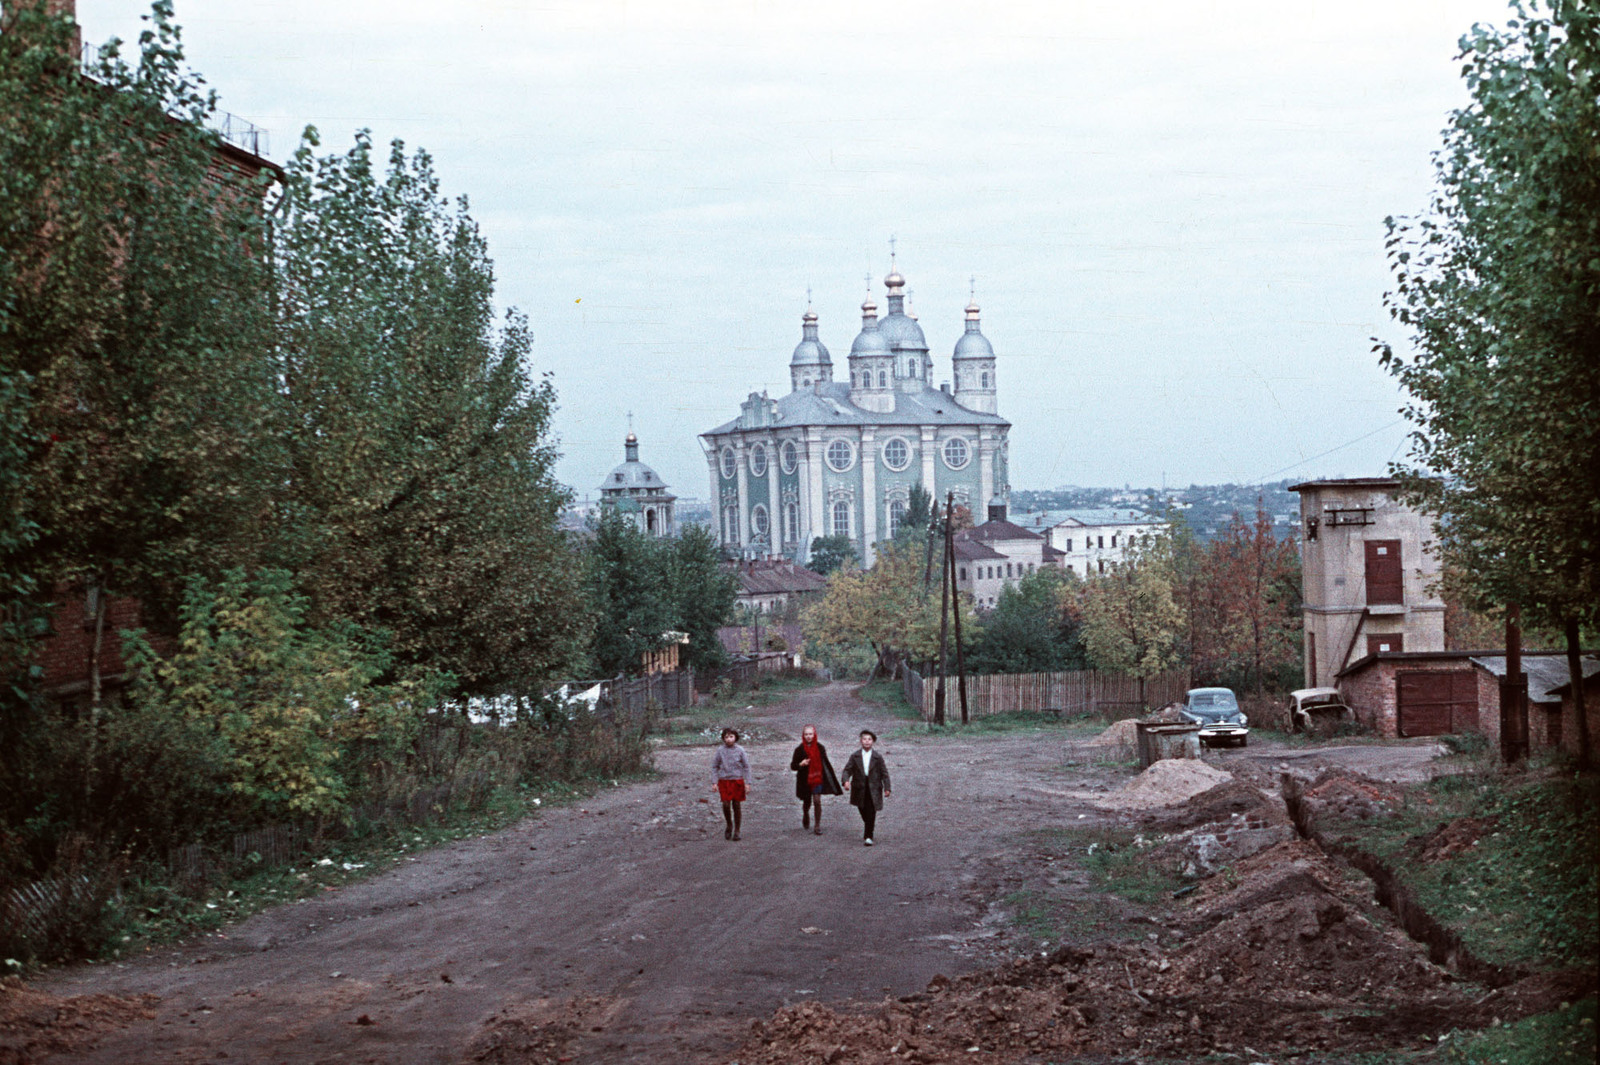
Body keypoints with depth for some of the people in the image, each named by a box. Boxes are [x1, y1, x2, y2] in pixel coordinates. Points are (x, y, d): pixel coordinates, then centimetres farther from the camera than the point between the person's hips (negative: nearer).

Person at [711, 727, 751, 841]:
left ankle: (737, 831, 15)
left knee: (736, 806, 4)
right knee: (726, 804, -9)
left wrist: (747, 783, -2)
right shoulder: (720, 751, -1)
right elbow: (714, 766, 5)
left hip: (737, 780, 0)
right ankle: (729, 825, 17)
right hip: (724, 780, 0)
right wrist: (714, 782, -2)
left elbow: (746, 767, 2)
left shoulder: (740, 750, -2)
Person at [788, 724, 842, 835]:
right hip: (804, 780, 0)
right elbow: (792, 765, -2)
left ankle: (818, 826, -3)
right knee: (807, 802, 14)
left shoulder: (820, 748, -1)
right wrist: (800, 765, -23)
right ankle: (805, 817, 47)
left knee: (817, 801, -12)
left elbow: (825, 763, 10)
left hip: (817, 779, 0)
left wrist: (831, 776, 13)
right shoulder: (799, 750, -6)